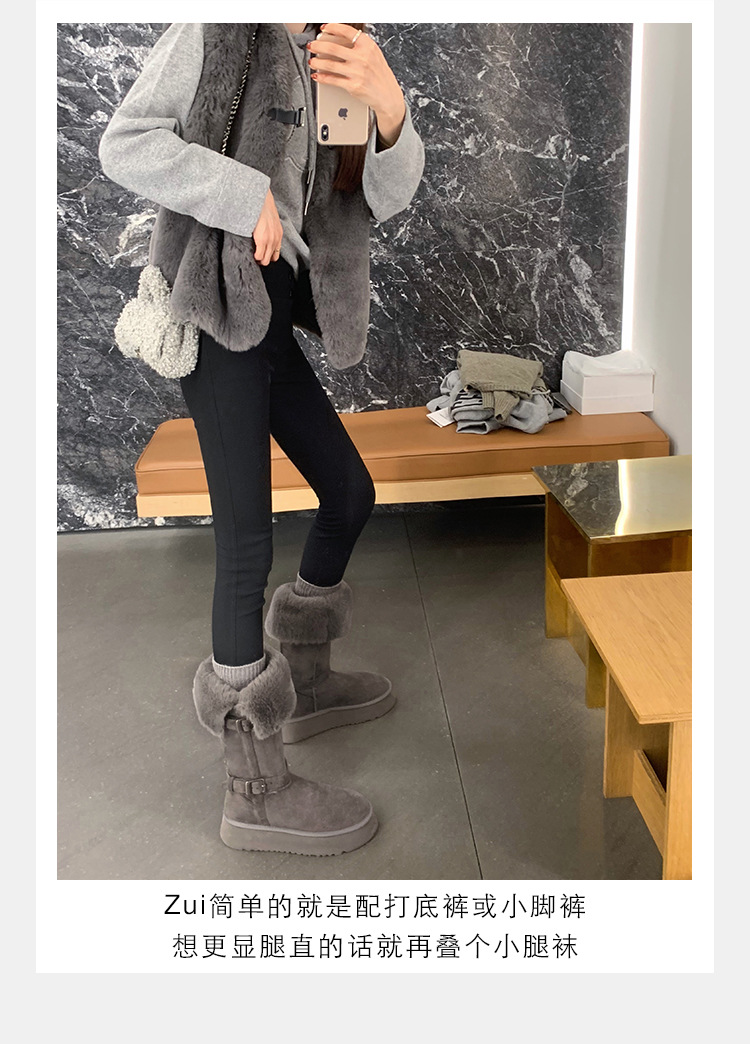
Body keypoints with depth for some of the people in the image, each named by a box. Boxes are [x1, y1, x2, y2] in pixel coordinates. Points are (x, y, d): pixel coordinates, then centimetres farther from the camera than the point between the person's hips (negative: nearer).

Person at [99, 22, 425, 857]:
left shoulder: (329, 58, 13)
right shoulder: (218, 31, -7)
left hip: (273, 311, 8)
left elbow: (388, 195, -1)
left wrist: (389, 109, -20)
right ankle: (255, 792, 3)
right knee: (247, 541, -8)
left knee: (350, 493, 13)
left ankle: (303, 682, 34)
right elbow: (124, 144, -15)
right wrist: (245, 195, -17)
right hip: (217, 310, -8)